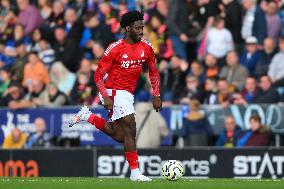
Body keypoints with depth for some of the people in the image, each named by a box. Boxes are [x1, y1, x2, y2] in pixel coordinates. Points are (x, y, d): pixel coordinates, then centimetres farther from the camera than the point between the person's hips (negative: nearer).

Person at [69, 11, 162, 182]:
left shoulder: (146, 47, 2)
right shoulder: (115, 49, -14)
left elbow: (153, 72, 15)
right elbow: (99, 75, -10)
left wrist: (156, 96, 7)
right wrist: (106, 97, -22)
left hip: (128, 95, 7)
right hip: (115, 92, -7)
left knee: (119, 136, 12)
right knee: (130, 130, -14)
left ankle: (87, 116, 26)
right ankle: (135, 172, -9)